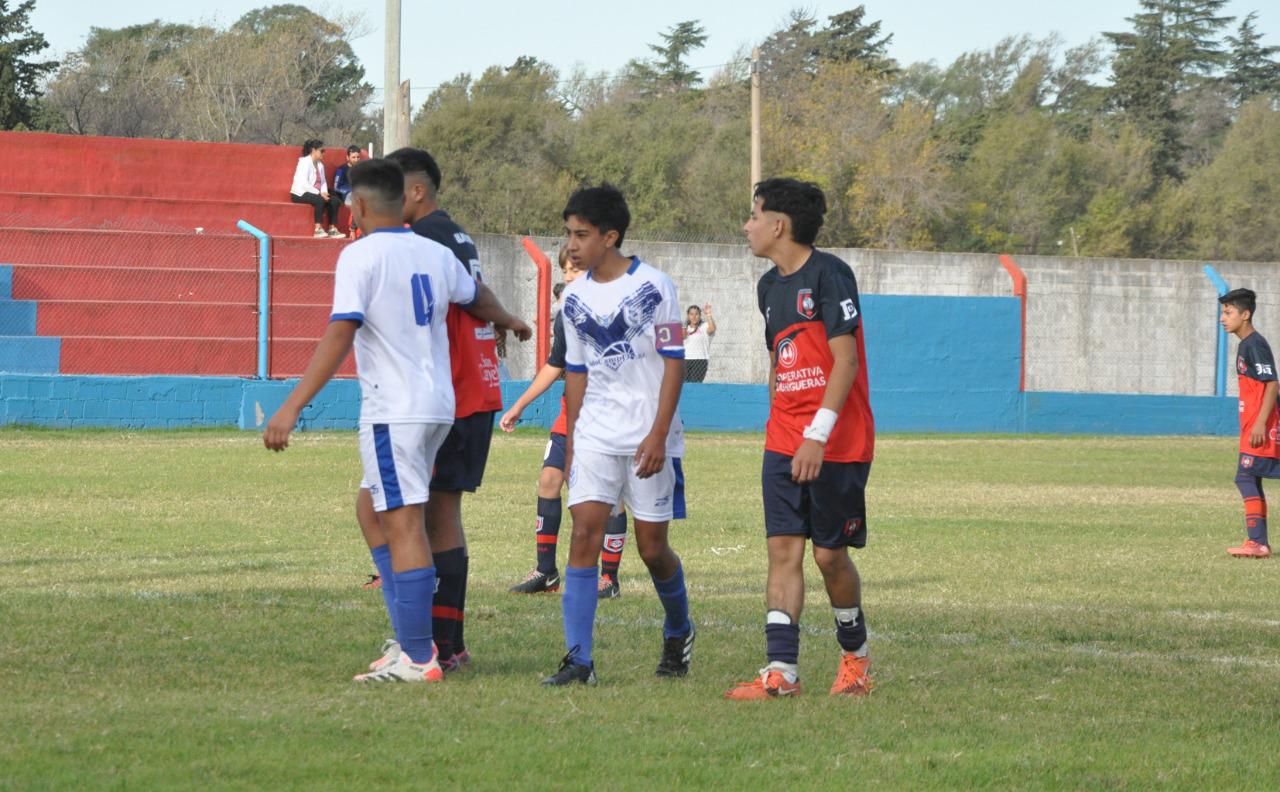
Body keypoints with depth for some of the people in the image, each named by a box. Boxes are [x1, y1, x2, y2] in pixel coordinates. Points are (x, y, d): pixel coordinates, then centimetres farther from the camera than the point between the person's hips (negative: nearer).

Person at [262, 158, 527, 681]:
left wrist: (292, 407, -23)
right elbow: (478, 302, 30)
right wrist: (510, 323, 54)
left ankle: (417, 658, -7)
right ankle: (409, 637, 14)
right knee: (371, 508, 19)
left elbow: (340, 335, -20)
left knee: (403, 525, -6)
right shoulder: (436, 255, 11)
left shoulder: (360, 256, -10)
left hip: (392, 410, -8)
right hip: (438, 404, 8)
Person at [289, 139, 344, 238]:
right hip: (300, 194, -8)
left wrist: (324, 192, -10)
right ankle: (318, 229, -33)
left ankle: (332, 229, -12)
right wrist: (319, 193, -24)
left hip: (315, 193, 8)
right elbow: (303, 183, -22)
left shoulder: (320, 164, 12)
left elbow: (323, 182, 12)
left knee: (335, 200, -10)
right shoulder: (305, 162, -13)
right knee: (320, 200, -34)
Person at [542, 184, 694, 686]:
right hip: (595, 436, 4)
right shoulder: (575, 297, 7)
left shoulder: (652, 287, -8)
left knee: (652, 546, 2)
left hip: (649, 440, -4)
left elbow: (673, 363, -8)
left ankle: (678, 632, 31)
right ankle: (578, 660, -13)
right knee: (584, 533, -11)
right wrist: (571, 443, 14)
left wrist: (658, 434, -16)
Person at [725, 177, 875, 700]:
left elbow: (845, 362, -17)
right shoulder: (770, 287, 14)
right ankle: (781, 671, -7)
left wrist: (817, 435, -22)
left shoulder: (829, 275, -12)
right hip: (783, 443, 7)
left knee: (830, 553, 0)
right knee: (783, 548, -3)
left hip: (836, 444, -7)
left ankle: (855, 654, 23)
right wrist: (779, 428, 15)